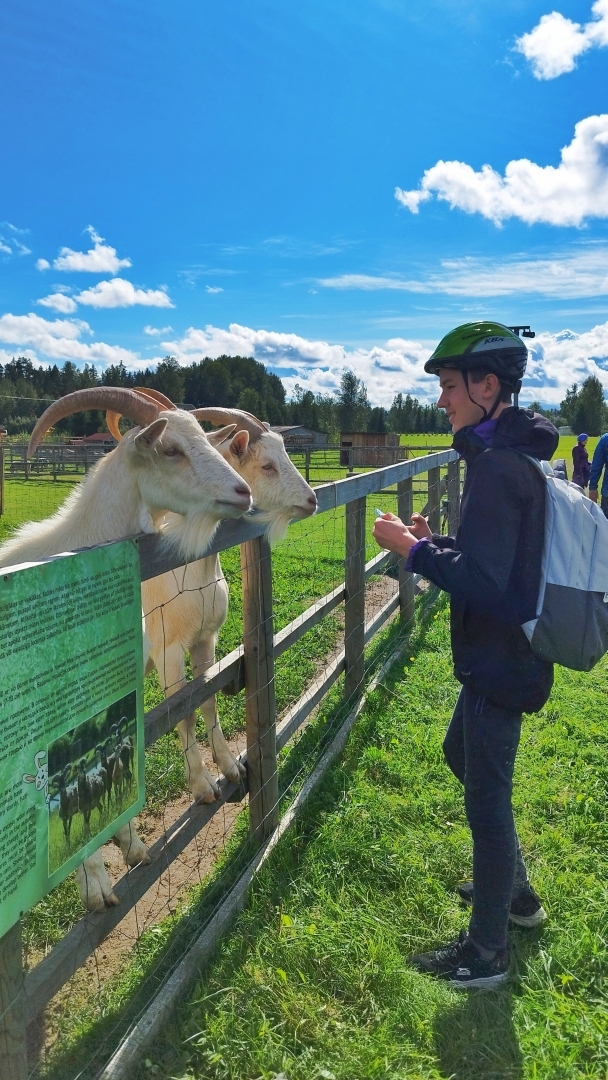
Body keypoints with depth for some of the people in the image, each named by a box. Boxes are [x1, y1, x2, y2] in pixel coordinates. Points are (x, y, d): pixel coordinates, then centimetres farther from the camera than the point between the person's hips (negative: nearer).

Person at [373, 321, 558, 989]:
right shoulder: (511, 454, 8)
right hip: (501, 652, 11)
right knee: (463, 753, 27)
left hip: (500, 661, -11)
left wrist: (414, 549, -18)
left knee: (486, 799, 3)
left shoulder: (499, 468, -24)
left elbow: (482, 582, -28)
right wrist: (435, 544, 5)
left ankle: (486, 953, 24)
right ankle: (514, 892, 44)